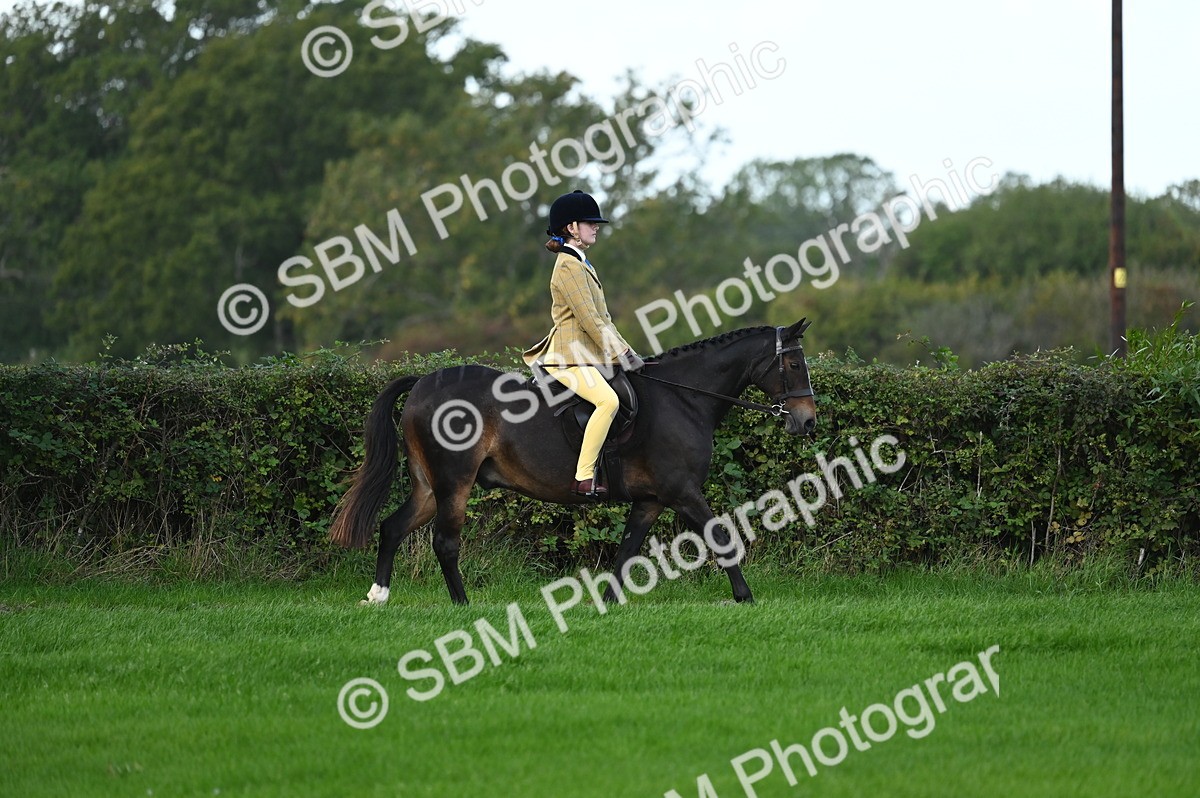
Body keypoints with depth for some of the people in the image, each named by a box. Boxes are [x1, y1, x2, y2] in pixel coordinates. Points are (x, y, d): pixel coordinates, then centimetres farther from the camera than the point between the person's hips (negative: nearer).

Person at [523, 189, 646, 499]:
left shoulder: (583, 264, 20)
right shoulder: (568, 267, -12)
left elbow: (602, 317, 21)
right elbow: (590, 320, -18)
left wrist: (626, 351, 12)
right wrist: (621, 354, -15)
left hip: (588, 354, 11)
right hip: (568, 356, -11)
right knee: (608, 400, -31)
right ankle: (584, 479, -32)